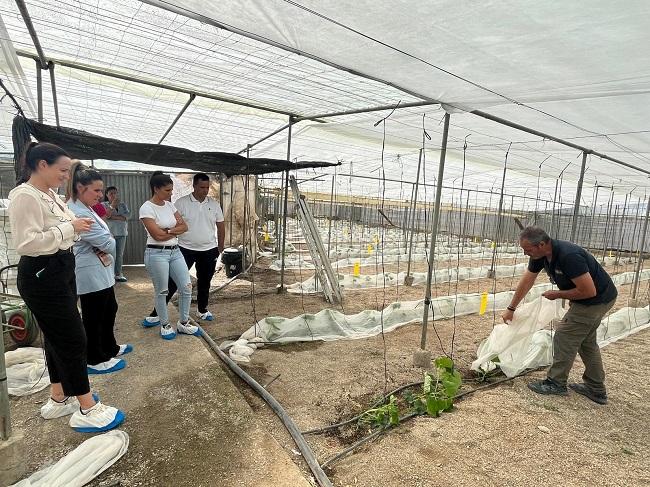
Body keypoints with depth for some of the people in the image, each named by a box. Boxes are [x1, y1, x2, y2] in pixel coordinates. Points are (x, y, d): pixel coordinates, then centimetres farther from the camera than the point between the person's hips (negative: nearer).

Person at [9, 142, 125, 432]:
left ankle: (58, 399, 32)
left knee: (57, 337, 17)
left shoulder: (49, 195, 12)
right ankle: (87, 409, 8)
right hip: (42, 276, -10)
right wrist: (69, 227, -21)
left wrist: (77, 227, 6)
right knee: (73, 339, -5)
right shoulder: (25, 196, -17)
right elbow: (26, 243, -24)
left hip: (61, 272, 10)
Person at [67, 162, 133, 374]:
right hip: (90, 275, -10)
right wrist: (108, 247, 0)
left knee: (109, 309, 22)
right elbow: (108, 242, -23)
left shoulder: (84, 209, 10)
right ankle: (95, 360, 23)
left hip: (101, 273, 10)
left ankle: (110, 348, 39)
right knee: (93, 317, 5)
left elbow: (101, 239, 13)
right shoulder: (77, 213, -23)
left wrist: (103, 250, -8)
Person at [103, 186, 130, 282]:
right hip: (109, 233, -3)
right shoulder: (104, 204, 5)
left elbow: (127, 215, -3)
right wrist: (112, 205, -20)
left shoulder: (122, 204, 13)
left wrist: (113, 217, -11)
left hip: (121, 232, 3)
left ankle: (118, 274, 12)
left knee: (120, 255, 6)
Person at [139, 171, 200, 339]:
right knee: (162, 291, 6)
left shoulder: (170, 205, 10)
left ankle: (183, 323, 20)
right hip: (157, 254, -6)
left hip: (175, 252, 7)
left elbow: (184, 226, 4)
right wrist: (176, 229, -2)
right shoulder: (147, 208, -11)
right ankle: (165, 325, 24)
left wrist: (169, 230, -13)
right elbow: (157, 235, -17)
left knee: (186, 287, 5)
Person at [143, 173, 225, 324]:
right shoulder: (181, 203, -7)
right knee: (173, 281, 1)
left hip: (209, 250, 3)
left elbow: (220, 226, 8)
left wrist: (220, 246, 7)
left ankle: (202, 310, 32)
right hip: (186, 249, -3)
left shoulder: (214, 204, 3)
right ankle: (157, 313, 13)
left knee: (204, 281, 15)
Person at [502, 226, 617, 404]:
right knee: (586, 342, 17)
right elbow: (526, 281, 1)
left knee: (565, 337, -3)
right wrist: (511, 308, 6)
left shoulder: (569, 256, -35)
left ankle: (556, 383, 12)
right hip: (585, 300, 9)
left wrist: (557, 294, -15)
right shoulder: (540, 254, -8)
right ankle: (596, 390, 30)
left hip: (597, 299, -9)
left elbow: (589, 291, -30)